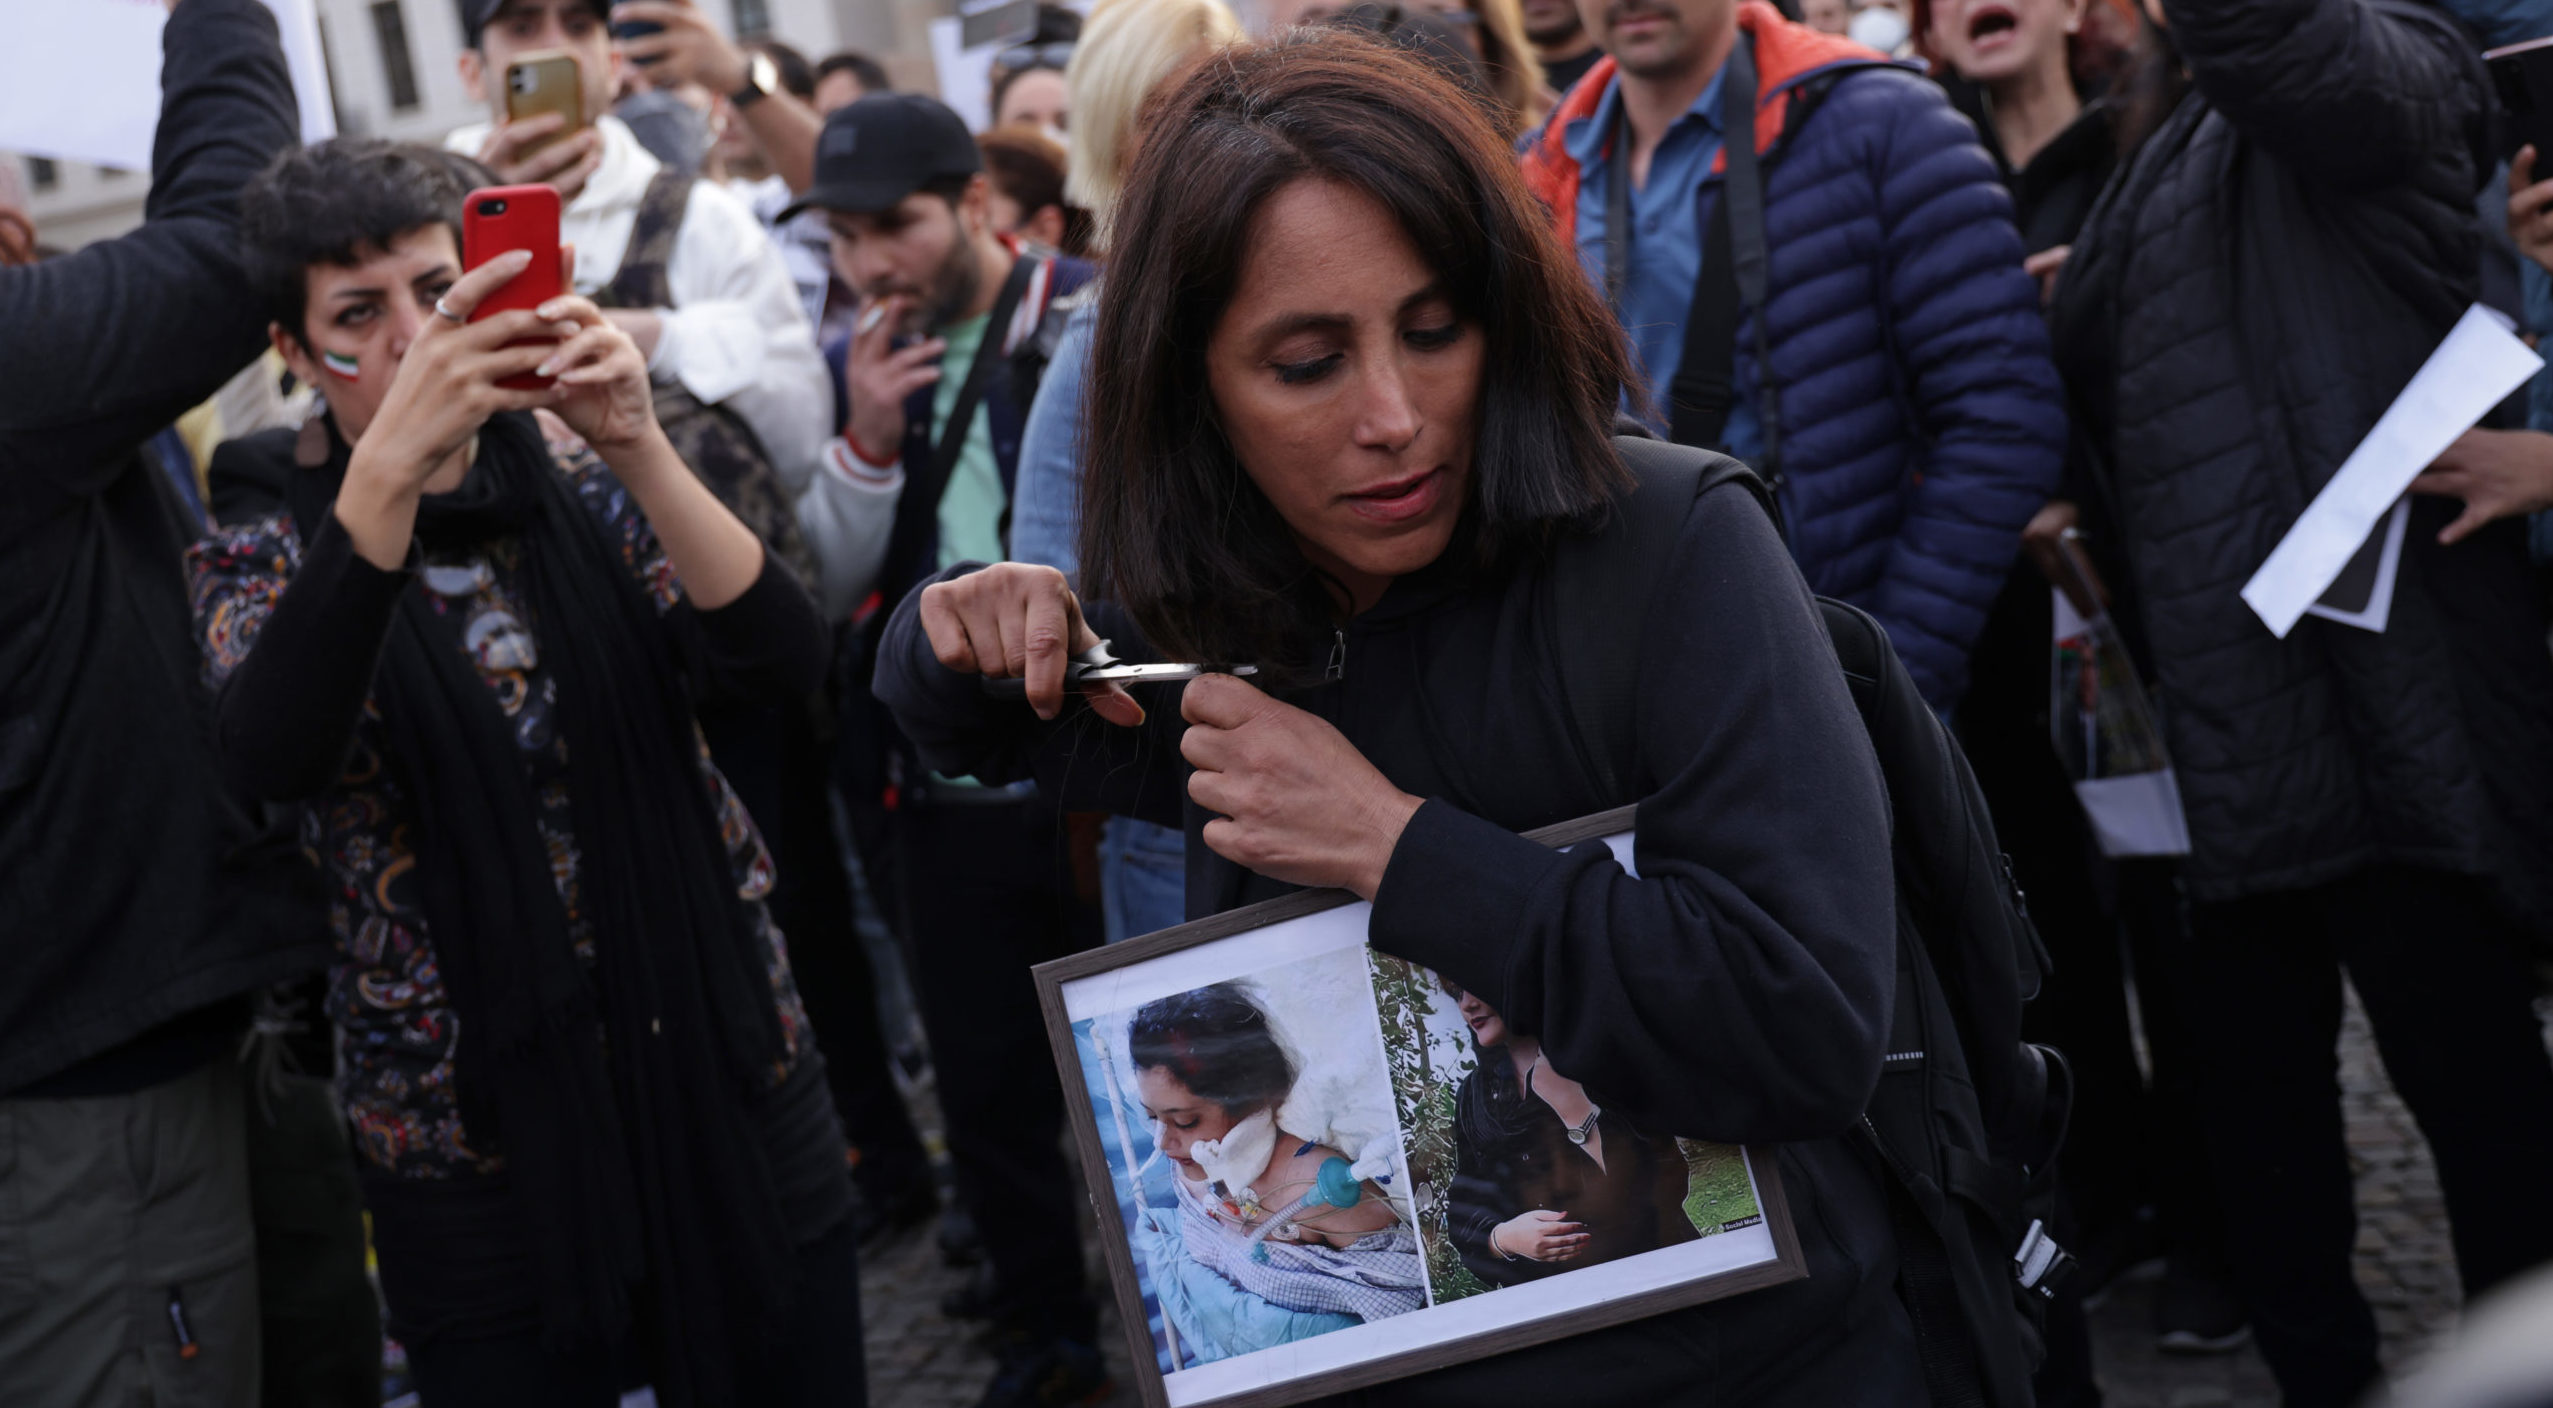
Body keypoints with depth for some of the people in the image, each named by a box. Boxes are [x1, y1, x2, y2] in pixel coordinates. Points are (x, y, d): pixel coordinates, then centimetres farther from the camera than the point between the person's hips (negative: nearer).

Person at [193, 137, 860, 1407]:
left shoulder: (579, 484, 1)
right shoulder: (261, 561, -4)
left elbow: (782, 662, -14)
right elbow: (270, 759, -26)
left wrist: (635, 444, -27)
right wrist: (391, 460, -35)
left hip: (725, 1066, 2)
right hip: (473, 1140, -2)